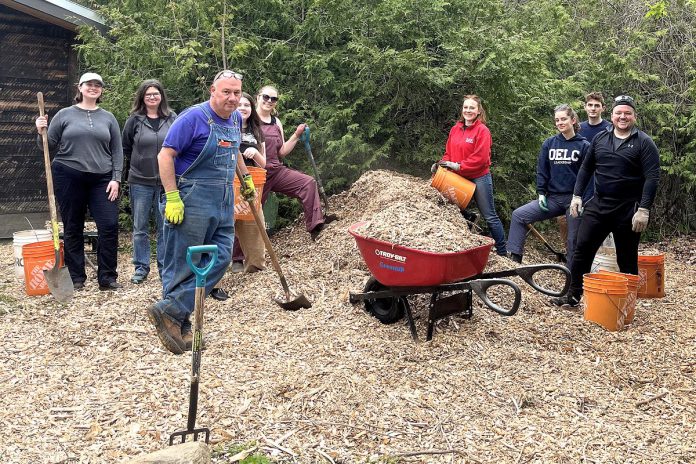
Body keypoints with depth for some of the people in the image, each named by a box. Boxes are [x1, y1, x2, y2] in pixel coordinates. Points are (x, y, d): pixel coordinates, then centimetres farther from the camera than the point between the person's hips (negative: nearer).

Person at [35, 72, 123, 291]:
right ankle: (76, 278, 16)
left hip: (101, 179, 1)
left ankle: (107, 277, 3)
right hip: (68, 177, -1)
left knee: (109, 226, -7)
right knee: (72, 229, 6)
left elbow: (117, 151, 8)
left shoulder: (108, 118, 10)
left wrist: (116, 178, -1)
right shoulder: (65, 115, 6)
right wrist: (41, 132, -11)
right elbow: (49, 146, 8)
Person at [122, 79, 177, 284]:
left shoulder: (172, 119, 2)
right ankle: (141, 267, 17)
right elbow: (126, 148, 11)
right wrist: (140, 162, 8)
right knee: (140, 228, 7)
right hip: (140, 182, 0)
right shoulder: (134, 120, 1)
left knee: (165, 227, 7)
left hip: (166, 182, 0)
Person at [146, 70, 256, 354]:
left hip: (224, 201, 8)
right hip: (193, 199, -8)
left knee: (220, 259, 1)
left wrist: (246, 177, 30)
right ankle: (180, 325, 7)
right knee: (183, 264, -1)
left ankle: (171, 311, 2)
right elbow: (165, 155, -15)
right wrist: (172, 198, -21)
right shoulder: (194, 117, -12)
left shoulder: (236, 119, 12)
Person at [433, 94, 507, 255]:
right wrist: (442, 163, -8)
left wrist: (458, 166, -20)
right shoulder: (455, 129, 7)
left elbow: (480, 158, -19)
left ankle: (502, 252, 10)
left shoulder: (482, 130, -12)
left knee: (489, 216, 1)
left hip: (479, 178, -6)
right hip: (459, 179, 6)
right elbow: (449, 152, 12)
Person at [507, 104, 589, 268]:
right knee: (518, 215, -10)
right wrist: (541, 193, -2)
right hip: (553, 198, 4)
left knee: (574, 239, 2)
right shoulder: (549, 144, 7)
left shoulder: (583, 145, -3)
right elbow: (542, 171, 8)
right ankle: (514, 258, -9)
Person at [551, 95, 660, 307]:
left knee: (627, 258, 6)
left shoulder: (644, 143, -5)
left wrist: (643, 210, -18)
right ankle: (573, 296, 10)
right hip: (598, 205, 4)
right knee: (582, 248, 1)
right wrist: (576, 196, 7)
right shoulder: (600, 138, 9)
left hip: (628, 210, -4)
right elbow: (586, 168, 15)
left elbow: (652, 177, -11)